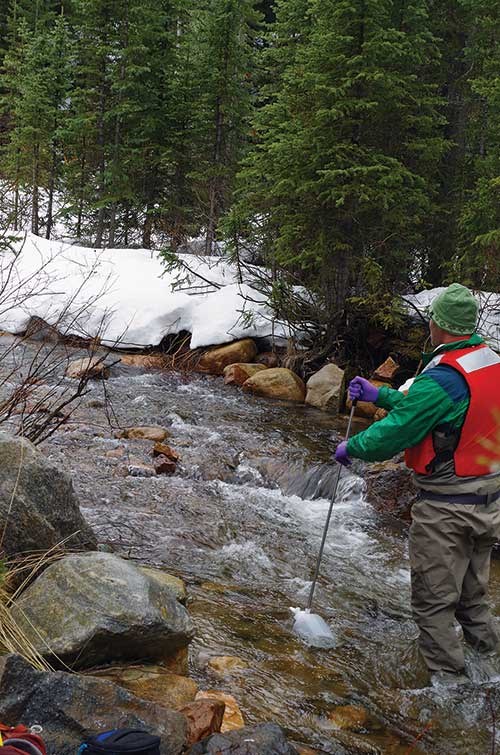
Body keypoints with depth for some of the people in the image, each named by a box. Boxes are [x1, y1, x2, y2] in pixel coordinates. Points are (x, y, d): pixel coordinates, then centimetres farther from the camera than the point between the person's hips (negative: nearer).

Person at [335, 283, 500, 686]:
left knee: (434, 601, 7)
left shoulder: (442, 379, -25)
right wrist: (379, 394, 18)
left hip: (446, 509, -8)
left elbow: (391, 436, -21)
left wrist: (349, 448, -3)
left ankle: (449, 680, 16)